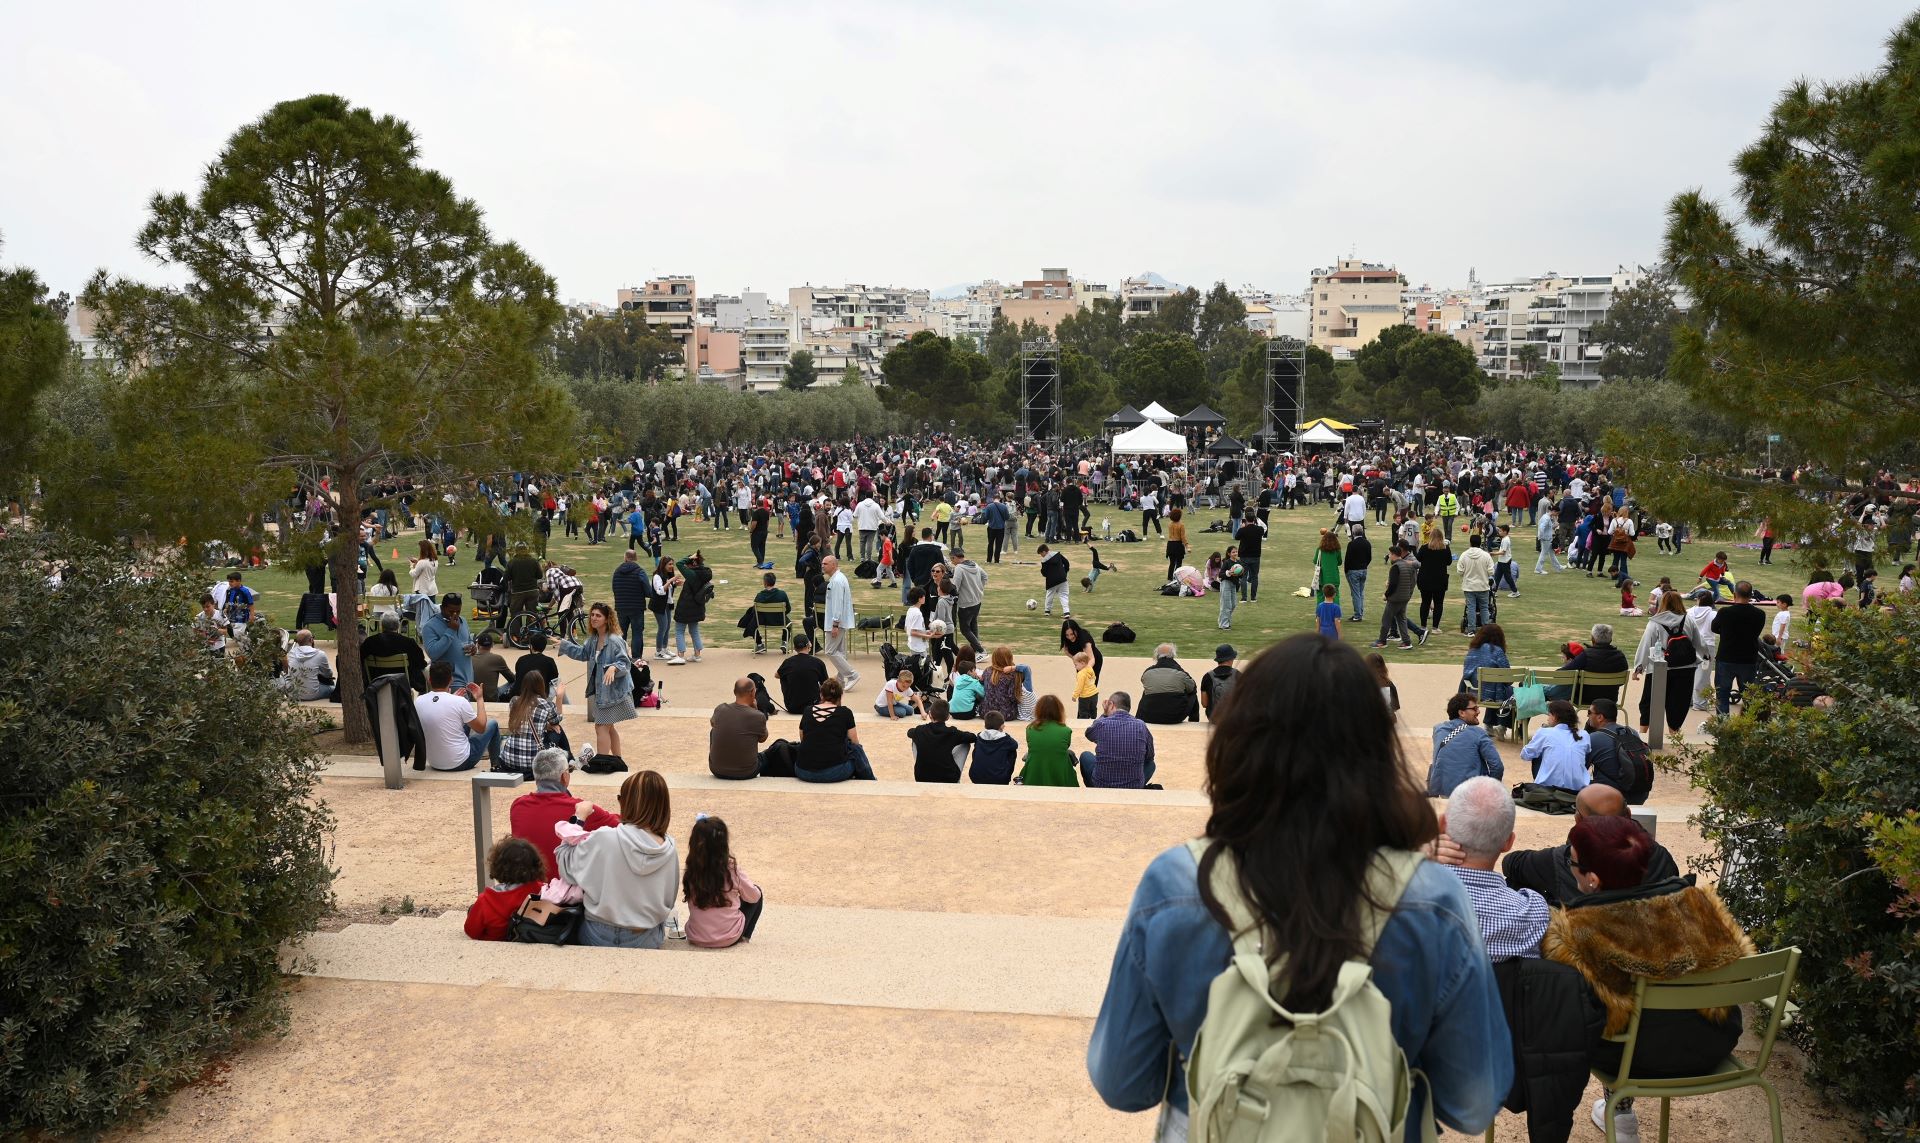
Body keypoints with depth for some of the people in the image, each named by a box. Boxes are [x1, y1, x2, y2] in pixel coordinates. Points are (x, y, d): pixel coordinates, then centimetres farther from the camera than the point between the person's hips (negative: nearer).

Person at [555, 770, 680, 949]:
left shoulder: (603, 839, -20)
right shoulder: (670, 849, -11)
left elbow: (568, 868, -2)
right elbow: (669, 899, 1)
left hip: (600, 937, -3)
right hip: (648, 940, 3)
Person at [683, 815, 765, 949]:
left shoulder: (690, 873, -12)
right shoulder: (731, 870, -16)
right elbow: (753, 896, -1)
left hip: (697, 939, 3)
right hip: (729, 938, -3)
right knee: (758, 894, 18)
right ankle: (744, 936, 22)